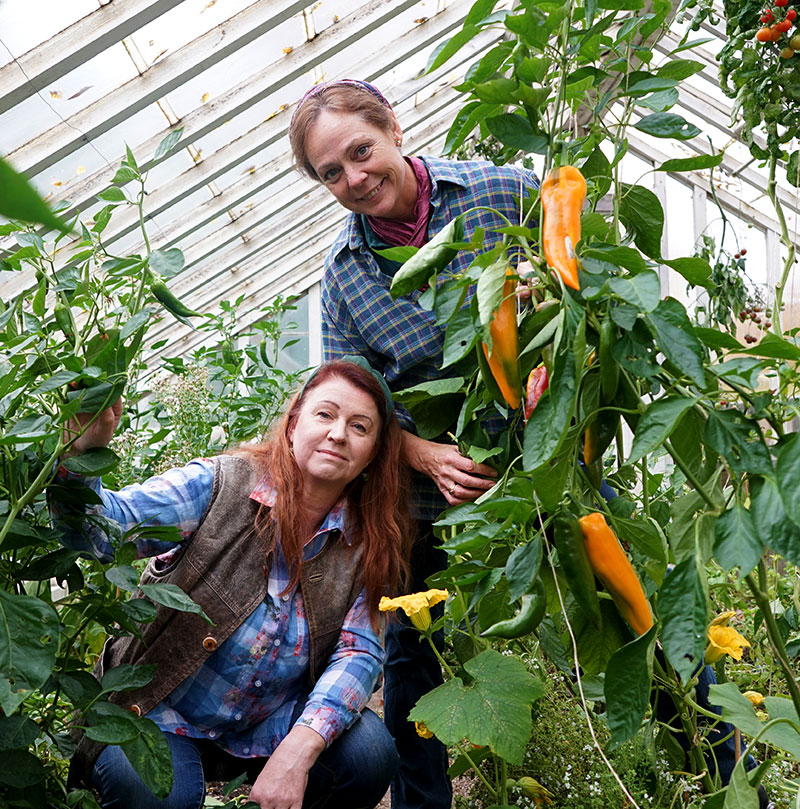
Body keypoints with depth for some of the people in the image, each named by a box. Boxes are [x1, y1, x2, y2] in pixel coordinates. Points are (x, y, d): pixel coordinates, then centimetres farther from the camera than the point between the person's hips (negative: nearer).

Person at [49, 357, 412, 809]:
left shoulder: (366, 541, -5)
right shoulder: (220, 486, -15)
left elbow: (360, 650, -11)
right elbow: (103, 528, -25)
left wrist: (299, 749, -28)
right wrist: (85, 449, -48)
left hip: (273, 724, 3)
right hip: (163, 714, -2)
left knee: (370, 752, -21)